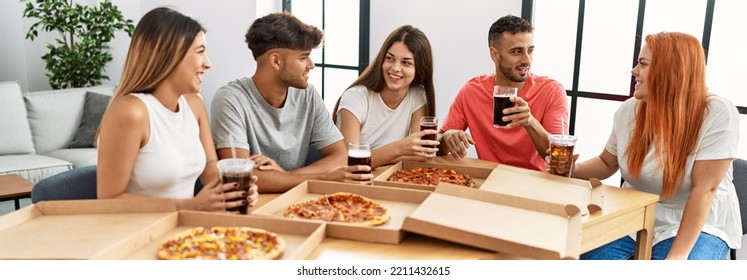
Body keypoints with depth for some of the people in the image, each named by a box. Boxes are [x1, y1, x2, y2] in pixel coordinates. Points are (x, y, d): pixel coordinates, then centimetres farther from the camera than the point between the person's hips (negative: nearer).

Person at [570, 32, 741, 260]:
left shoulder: (717, 114, -18)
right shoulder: (629, 109, -4)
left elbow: (704, 189, -20)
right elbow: (607, 163, 10)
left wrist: (677, 255, -24)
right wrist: (573, 169, -11)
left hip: (698, 225, -4)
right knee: (582, 253, -15)